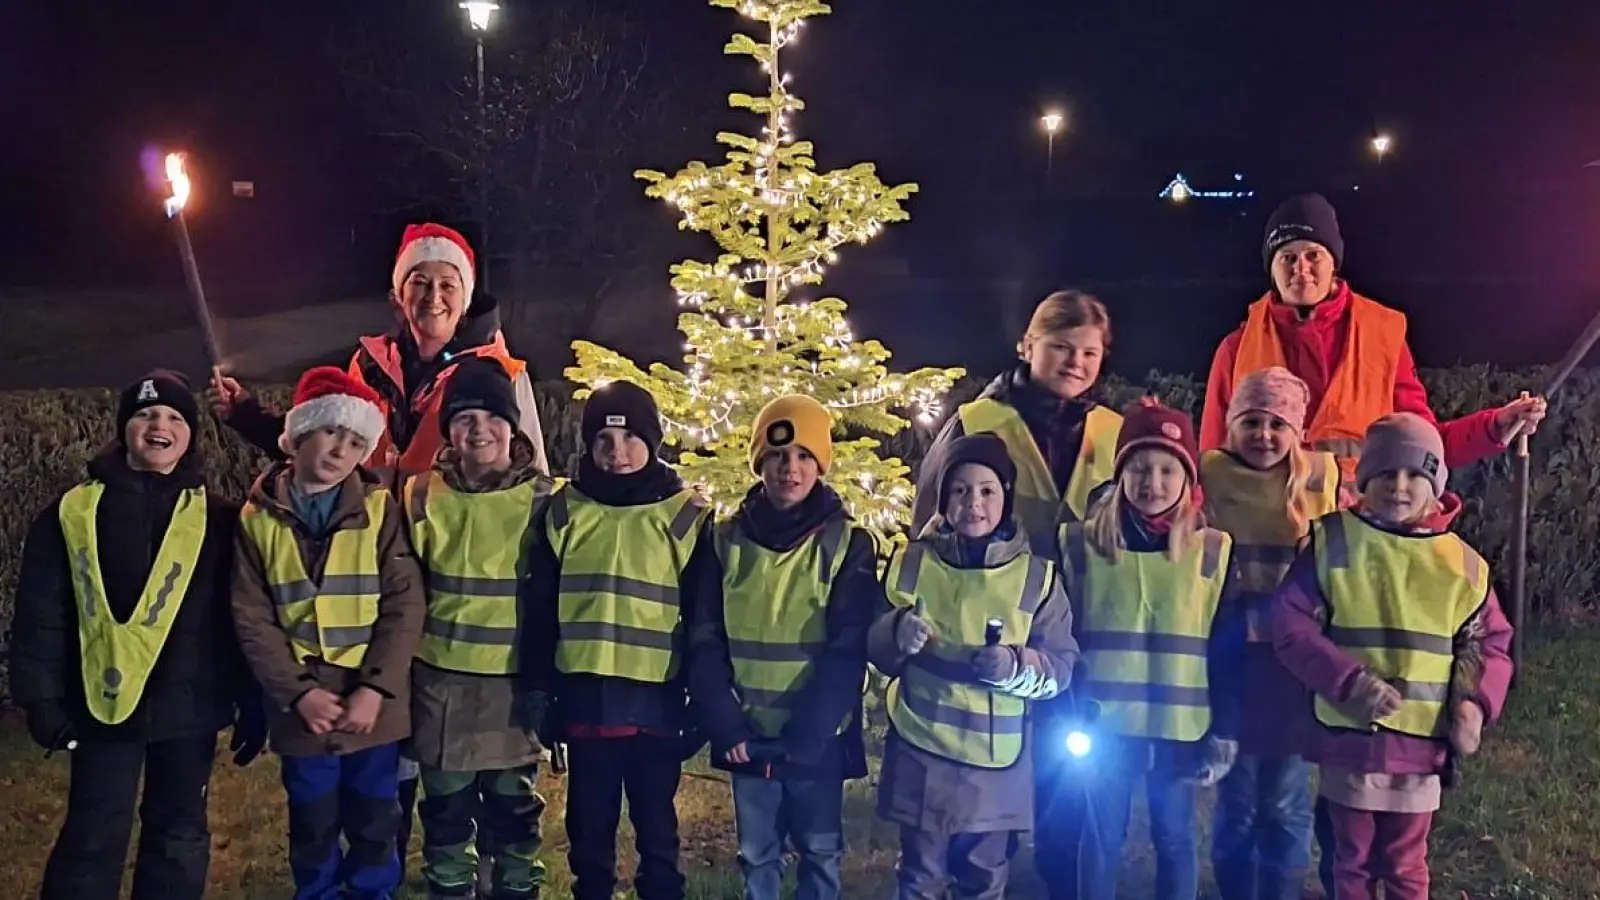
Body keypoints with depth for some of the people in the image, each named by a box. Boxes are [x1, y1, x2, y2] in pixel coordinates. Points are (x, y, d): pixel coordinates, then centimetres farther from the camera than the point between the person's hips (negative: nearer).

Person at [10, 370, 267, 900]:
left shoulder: (216, 517, 3)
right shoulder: (73, 513, 0)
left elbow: (238, 615, 2)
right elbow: (42, 614, 0)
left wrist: (252, 702, -1)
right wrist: (43, 698, -6)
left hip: (188, 705, 1)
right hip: (104, 701, -1)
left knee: (180, 836, 12)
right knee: (93, 839, 4)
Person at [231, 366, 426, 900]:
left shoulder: (380, 509, -1)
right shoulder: (258, 518, 1)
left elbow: (404, 605, -6)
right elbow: (252, 619, -2)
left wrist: (374, 689, -14)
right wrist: (299, 692, -11)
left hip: (373, 703, 0)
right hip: (301, 705, 0)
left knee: (375, 823, 11)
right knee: (312, 826, 13)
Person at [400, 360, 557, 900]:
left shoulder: (543, 498, -3)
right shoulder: (422, 495, 2)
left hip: (515, 681, -1)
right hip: (441, 681, 2)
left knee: (512, 811, 8)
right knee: (446, 811, 10)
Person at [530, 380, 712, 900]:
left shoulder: (687, 517, -1)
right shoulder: (565, 511, 4)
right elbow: (542, 609, 7)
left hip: (655, 702, -2)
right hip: (584, 699, 2)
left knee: (656, 829, 10)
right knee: (588, 828, 13)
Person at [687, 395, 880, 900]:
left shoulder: (848, 545, -3)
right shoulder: (727, 541, 3)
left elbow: (848, 652, -9)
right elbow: (706, 642, 1)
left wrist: (806, 733, -17)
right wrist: (724, 724, -11)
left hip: (818, 738, -2)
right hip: (748, 735, 2)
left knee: (820, 853, 9)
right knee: (757, 855, 12)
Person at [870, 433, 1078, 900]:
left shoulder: (1036, 575, -1)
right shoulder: (912, 562, 1)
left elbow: (1061, 665, -3)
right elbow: (876, 649, 6)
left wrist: (1016, 666, -23)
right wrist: (897, 635, -17)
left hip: (998, 764, 0)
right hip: (922, 752, 0)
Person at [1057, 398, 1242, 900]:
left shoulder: (1213, 551, -1)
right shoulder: (1083, 543, -2)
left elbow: (1227, 653, 1)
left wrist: (1225, 732, -2)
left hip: (1180, 727, 0)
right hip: (1104, 722, 0)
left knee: (1174, 838, 11)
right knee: (1101, 837, 9)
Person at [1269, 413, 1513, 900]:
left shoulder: (1462, 564, 1)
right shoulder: (1331, 544, -6)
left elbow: (1490, 641, 9)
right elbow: (1291, 625, -8)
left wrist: (1474, 703, -9)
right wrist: (1349, 681, -20)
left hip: (1421, 743, 1)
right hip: (1348, 736, -1)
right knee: (1352, 859, 14)